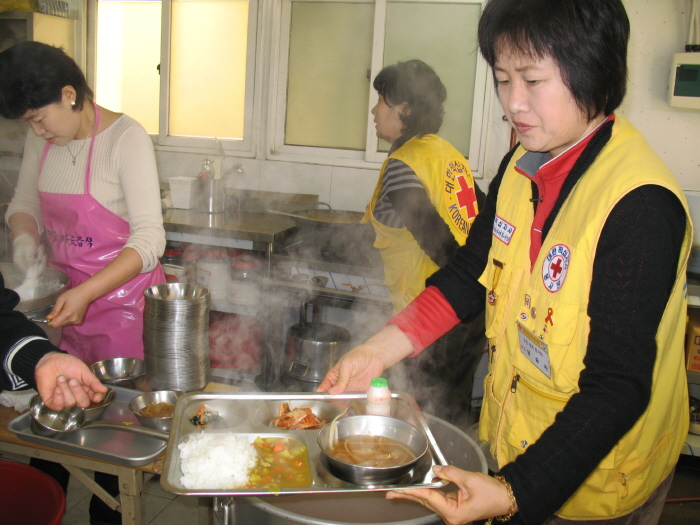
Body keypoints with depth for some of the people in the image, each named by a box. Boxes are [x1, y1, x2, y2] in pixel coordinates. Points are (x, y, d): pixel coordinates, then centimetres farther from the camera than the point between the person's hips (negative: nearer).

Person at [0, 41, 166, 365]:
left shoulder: (126, 137, -16)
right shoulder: (40, 140, 4)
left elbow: (149, 239, -19)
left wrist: (87, 292, -27)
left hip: (123, 297, -5)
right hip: (68, 293, 6)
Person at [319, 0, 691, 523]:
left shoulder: (641, 205, -27)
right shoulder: (523, 164, -2)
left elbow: (619, 387, -27)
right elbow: (471, 273, 3)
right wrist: (379, 350, -7)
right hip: (511, 441, 7)